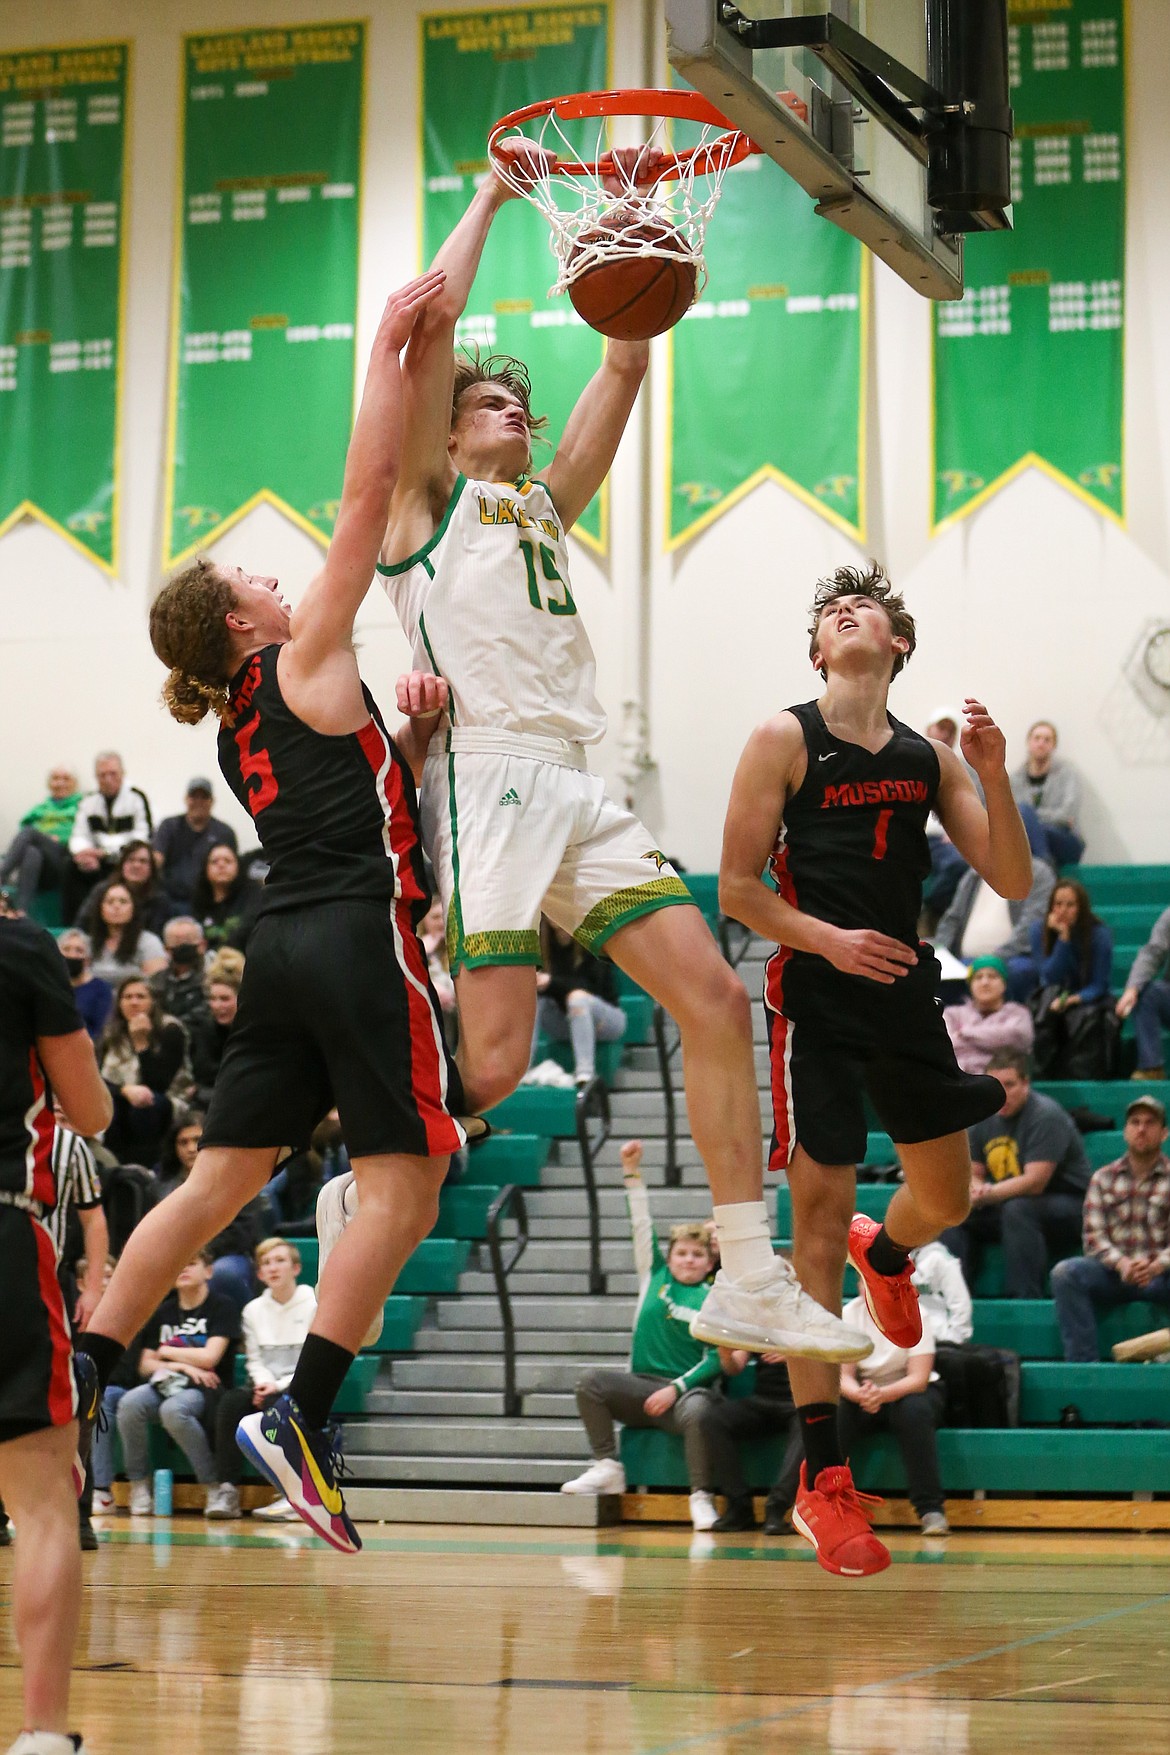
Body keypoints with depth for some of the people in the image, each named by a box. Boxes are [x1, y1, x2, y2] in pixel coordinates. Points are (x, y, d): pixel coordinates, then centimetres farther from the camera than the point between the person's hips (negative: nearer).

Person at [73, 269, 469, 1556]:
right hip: (360, 934, -8)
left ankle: (82, 1382, 7)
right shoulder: (306, 662, -1)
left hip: (286, 942, 8)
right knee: (402, 1186, -5)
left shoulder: (241, 721, 19)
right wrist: (386, 349, -1)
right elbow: (368, 492, -5)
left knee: (219, 1179, 10)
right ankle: (298, 1420, -13)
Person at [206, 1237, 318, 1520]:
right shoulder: (253, 1310, 13)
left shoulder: (314, 1306, -1)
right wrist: (263, 1381, -12)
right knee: (230, 1401, -28)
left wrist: (279, 1385, -16)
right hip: (267, 1387, 4)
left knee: (275, 1403, -37)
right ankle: (227, 1490, -29)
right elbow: (254, 1359, 11)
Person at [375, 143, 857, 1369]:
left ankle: (749, 1284, -1)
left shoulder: (544, 504, 27)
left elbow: (627, 360, 25)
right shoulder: (429, 494, 10)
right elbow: (434, 319, 0)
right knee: (492, 1061, -16)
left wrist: (629, 216, 22)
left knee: (715, 1000, -3)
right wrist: (493, 193, 10)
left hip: (576, 790, 7)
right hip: (486, 777, -7)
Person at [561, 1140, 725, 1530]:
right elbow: (642, 1225, 8)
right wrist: (632, 1173, 2)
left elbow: (715, 1360, -2)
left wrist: (676, 1389, -14)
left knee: (697, 1411, -37)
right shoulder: (655, 1276, 13)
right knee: (592, 1381, -21)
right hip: (642, 1386, 4)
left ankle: (701, 1497, -27)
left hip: (686, 1389, -4)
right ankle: (607, 1468, -14)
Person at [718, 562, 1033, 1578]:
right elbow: (737, 889, -4)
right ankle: (822, 1480, -5)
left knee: (946, 1200, 14)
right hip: (815, 999, -4)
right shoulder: (785, 740, -2)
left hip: (906, 993, 5)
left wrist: (993, 775, -11)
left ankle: (884, 1256, 54)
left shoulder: (930, 758, 8)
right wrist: (831, 939, -18)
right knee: (820, 1219, -8)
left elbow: (1012, 882, 3)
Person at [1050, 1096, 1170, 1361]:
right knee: (1065, 1273, -27)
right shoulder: (1103, 1178, 11)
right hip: (1113, 1271, 2)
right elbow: (1094, 1237, 1)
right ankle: (1083, 1361, -30)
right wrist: (1121, 1263, -20)